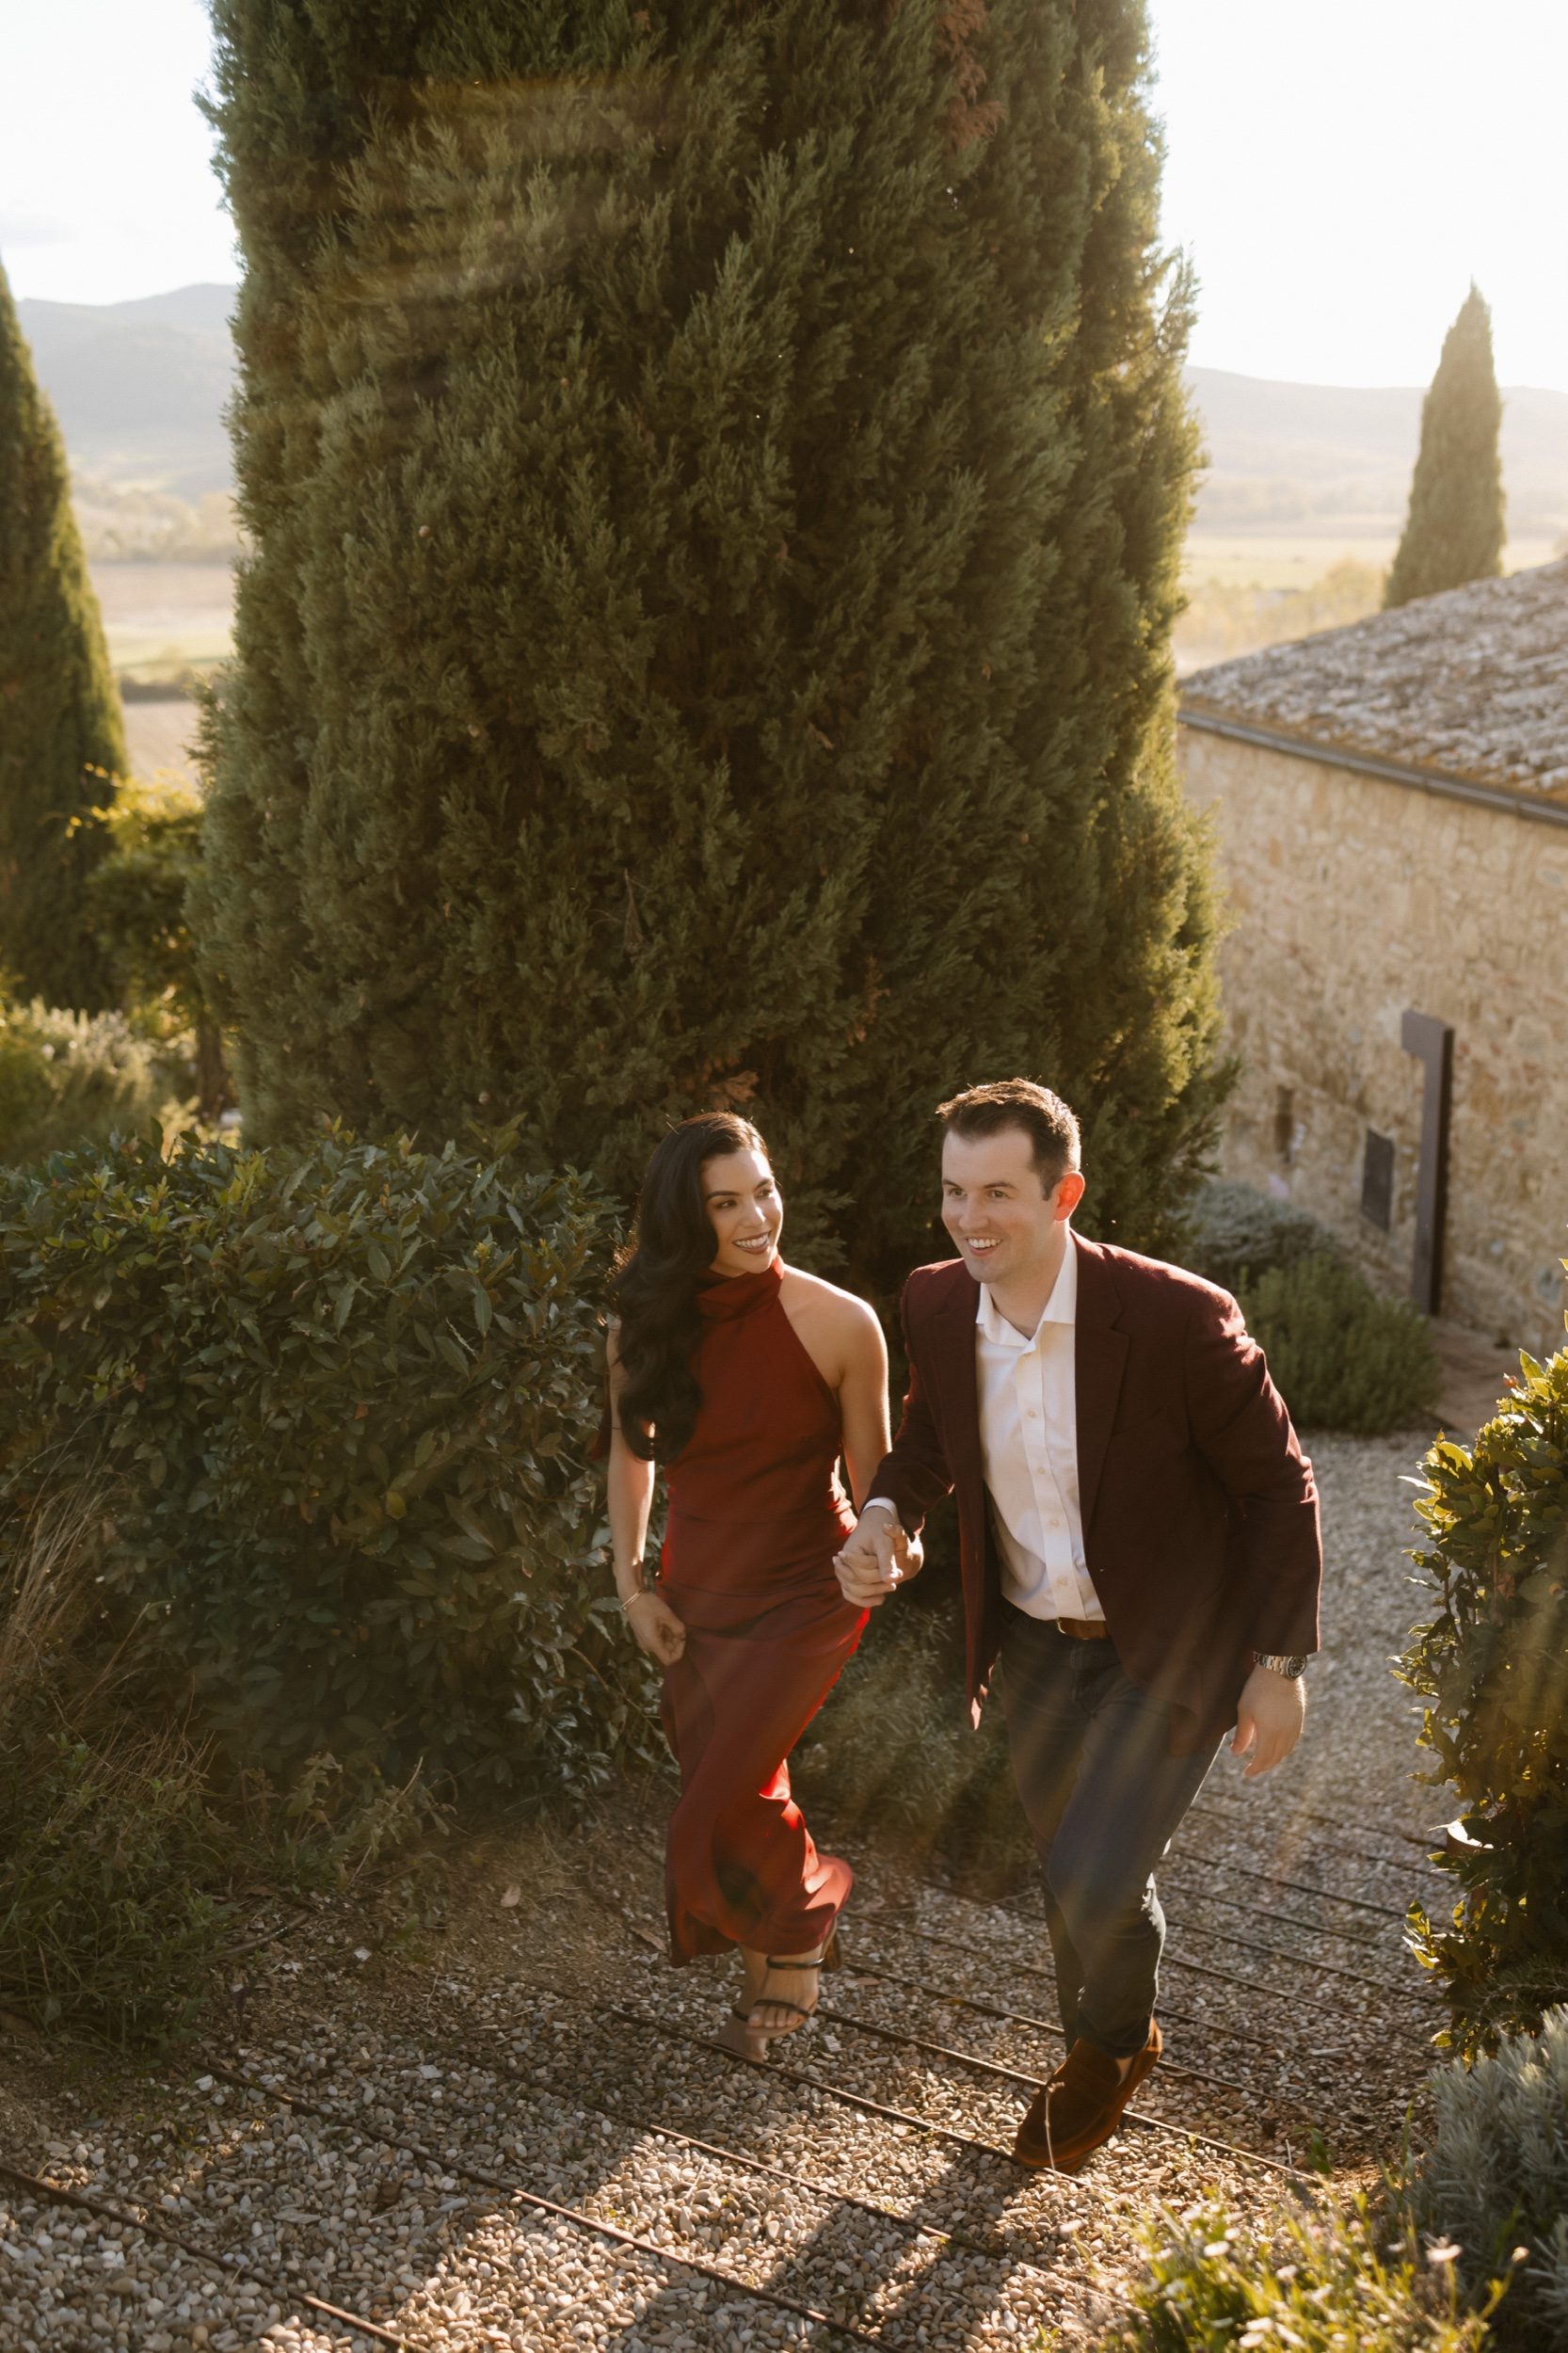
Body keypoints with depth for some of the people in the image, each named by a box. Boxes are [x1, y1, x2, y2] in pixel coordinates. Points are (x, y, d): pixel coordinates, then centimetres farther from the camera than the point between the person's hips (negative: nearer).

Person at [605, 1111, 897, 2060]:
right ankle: (769, 1970, 41)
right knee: (736, 1794, 15)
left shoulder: (837, 1324, -18)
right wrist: (632, 1584, 5)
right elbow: (630, 1453, 10)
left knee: (722, 1810, -11)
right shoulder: (644, 1326, -7)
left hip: (805, 1597, -4)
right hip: (696, 1596, 4)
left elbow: (874, 1477, -9)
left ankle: (801, 1929, 21)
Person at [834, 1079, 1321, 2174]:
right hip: (1033, 1643, 5)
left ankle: (1115, 2041, 24)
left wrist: (1281, 1663, -13)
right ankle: (1105, 2055, 49)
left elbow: (1278, 1485, -14)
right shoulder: (937, 1305, -12)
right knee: (1072, 1873, 19)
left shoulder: (1177, 1317, -26)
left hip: (1167, 1651, -5)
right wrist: (887, 1514, -11)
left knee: (1095, 1884, -11)